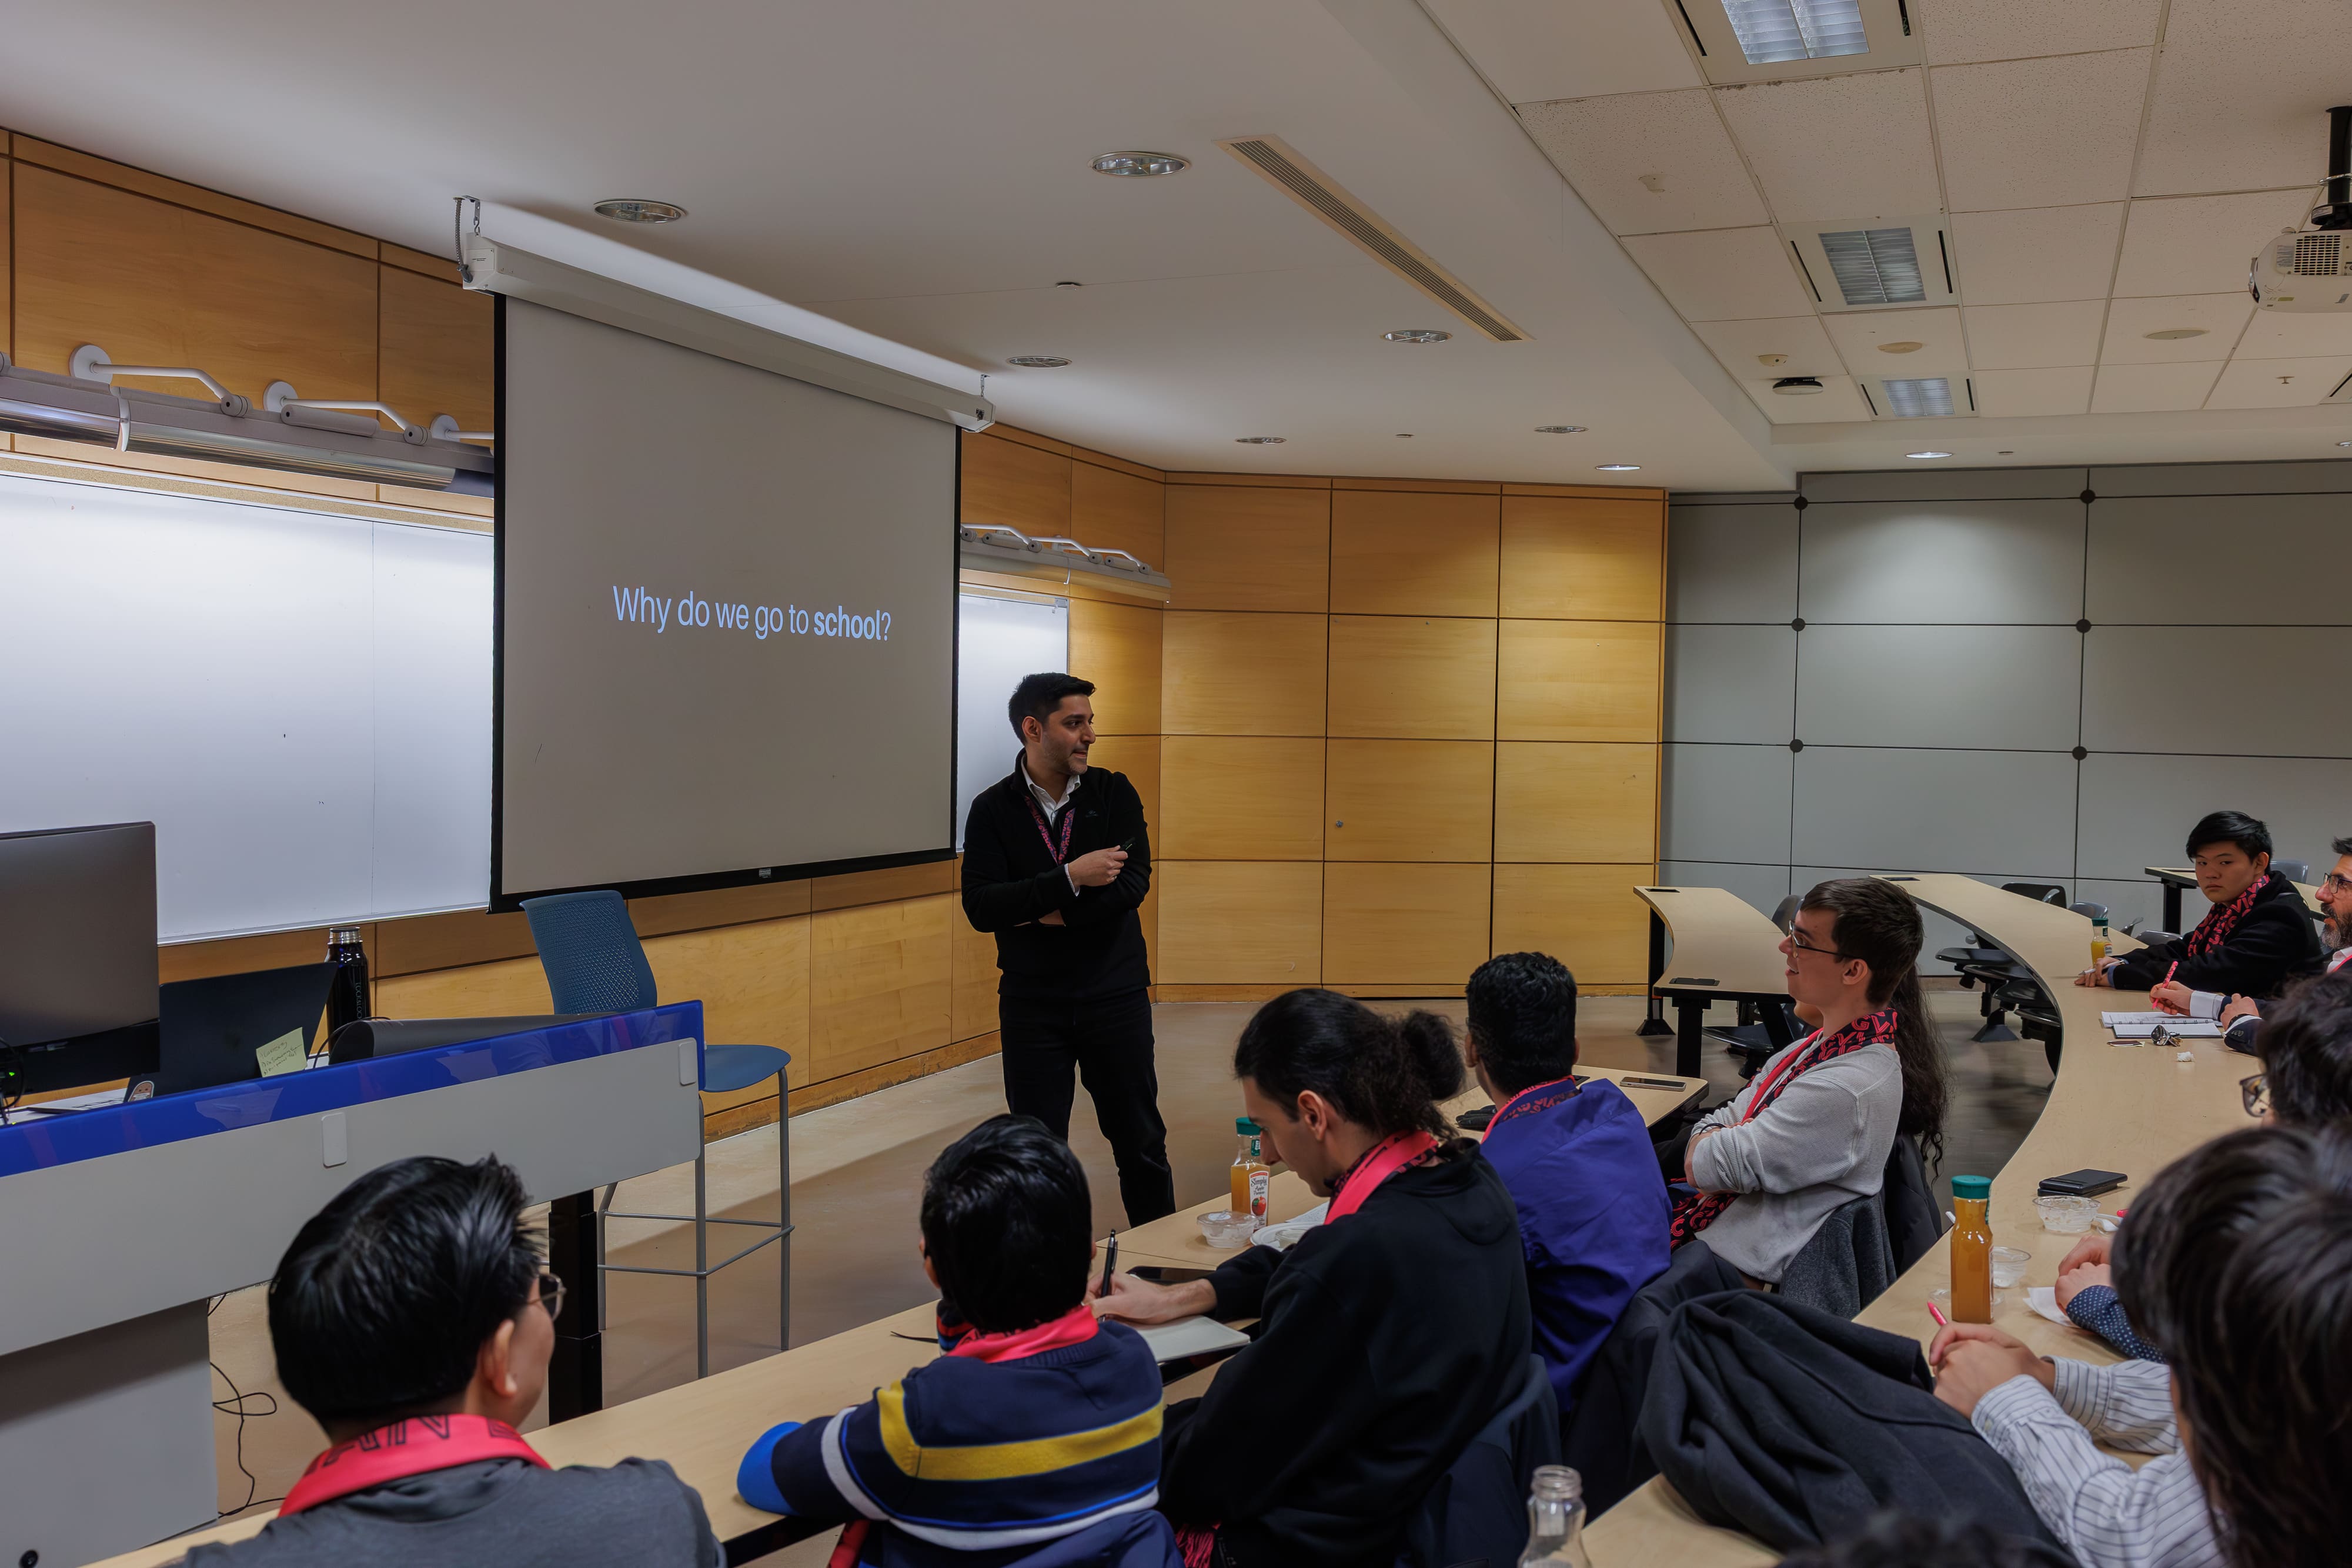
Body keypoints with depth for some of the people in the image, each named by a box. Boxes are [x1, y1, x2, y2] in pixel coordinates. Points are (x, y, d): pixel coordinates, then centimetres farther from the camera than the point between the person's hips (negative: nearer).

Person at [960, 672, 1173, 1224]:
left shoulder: (1115, 794, 0)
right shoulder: (992, 810, -3)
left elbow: (1133, 883, -13)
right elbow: (980, 908, -15)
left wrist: (1047, 913, -17)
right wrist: (1070, 879, -23)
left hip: (1115, 996, 1)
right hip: (1032, 1005, 0)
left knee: (1141, 1141, 10)